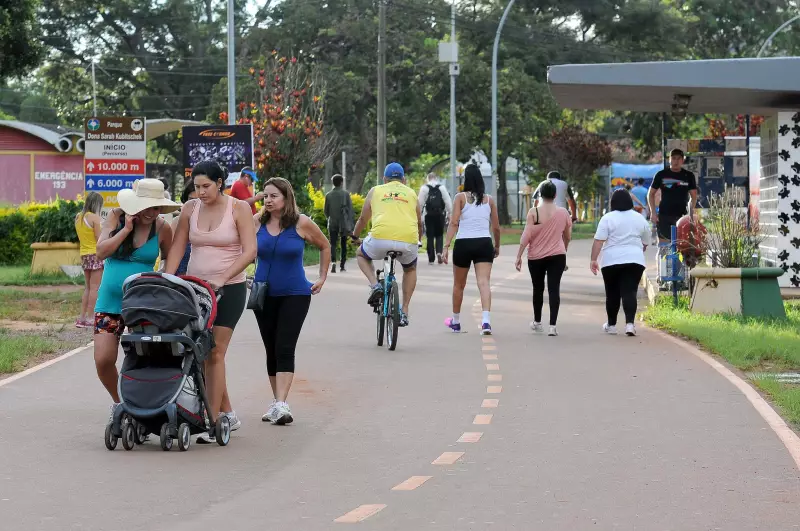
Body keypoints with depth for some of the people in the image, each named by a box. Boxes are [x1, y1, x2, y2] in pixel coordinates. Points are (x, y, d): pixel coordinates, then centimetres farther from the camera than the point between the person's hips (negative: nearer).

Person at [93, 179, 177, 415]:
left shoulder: (162, 228, -2)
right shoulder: (117, 217, -2)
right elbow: (101, 252, -10)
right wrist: (126, 229, -16)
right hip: (110, 300, 1)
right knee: (103, 360, -5)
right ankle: (118, 401, 20)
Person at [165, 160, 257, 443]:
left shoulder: (239, 209, -6)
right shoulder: (190, 208, 5)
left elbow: (249, 251, -12)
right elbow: (177, 248, 6)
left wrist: (222, 278, -21)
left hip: (229, 289, -5)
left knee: (215, 353, -10)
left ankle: (213, 423, -7)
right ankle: (228, 414, 22)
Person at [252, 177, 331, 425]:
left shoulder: (301, 223, -7)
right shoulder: (257, 222, -2)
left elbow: (325, 247, 8)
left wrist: (322, 278, 7)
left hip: (295, 295, -3)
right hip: (264, 294, 3)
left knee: (284, 349, -13)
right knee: (271, 350, 10)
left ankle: (281, 405, -19)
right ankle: (276, 402, 19)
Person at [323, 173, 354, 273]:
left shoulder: (329, 195, -1)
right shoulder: (345, 194, -4)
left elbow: (325, 211, 6)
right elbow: (350, 209, -6)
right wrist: (350, 223, -2)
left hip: (332, 223, 0)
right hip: (344, 223, 0)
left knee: (333, 244, 0)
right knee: (343, 244, 12)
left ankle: (333, 262, -23)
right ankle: (342, 265, 15)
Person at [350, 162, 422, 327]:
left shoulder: (376, 191, 19)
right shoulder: (411, 193, 22)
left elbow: (363, 219, 24)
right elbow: (419, 223, 31)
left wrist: (354, 235, 43)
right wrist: (418, 241, 50)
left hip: (381, 238, -2)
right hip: (408, 240, 2)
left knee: (361, 255, 31)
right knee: (410, 269, 33)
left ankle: (375, 285, 6)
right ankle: (405, 312, 23)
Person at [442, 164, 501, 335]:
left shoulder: (460, 197, 0)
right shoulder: (489, 200, 8)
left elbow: (454, 223, -9)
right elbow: (496, 227, 12)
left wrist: (446, 246, -11)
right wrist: (497, 246, 27)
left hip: (463, 244, -1)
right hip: (484, 244, 1)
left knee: (459, 285, 16)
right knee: (484, 282, -8)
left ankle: (456, 321, 32)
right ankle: (486, 320, -28)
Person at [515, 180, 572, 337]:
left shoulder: (534, 212, -9)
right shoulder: (563, 213, 0)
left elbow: (526, 236, -13)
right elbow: (568, 237, 11)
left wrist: (519, 255, -6)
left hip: (536, 256, -1)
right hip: (557, 256, 1)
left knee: (538, 289, 15)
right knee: (554, 289, -3)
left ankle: (537, 322, 29)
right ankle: (553, 325, -13)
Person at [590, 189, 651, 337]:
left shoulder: (608, 218, -2)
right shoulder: (640, 219, 10)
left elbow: (598, 241, -9)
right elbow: (645, 243, 18)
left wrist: (593, 259, -9)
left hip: (612, 261, -2)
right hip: (635, 260, 2)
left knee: (612, 293, 9)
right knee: (630, 292, -4)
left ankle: (611, 325, 19)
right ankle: (630, 323, -20)